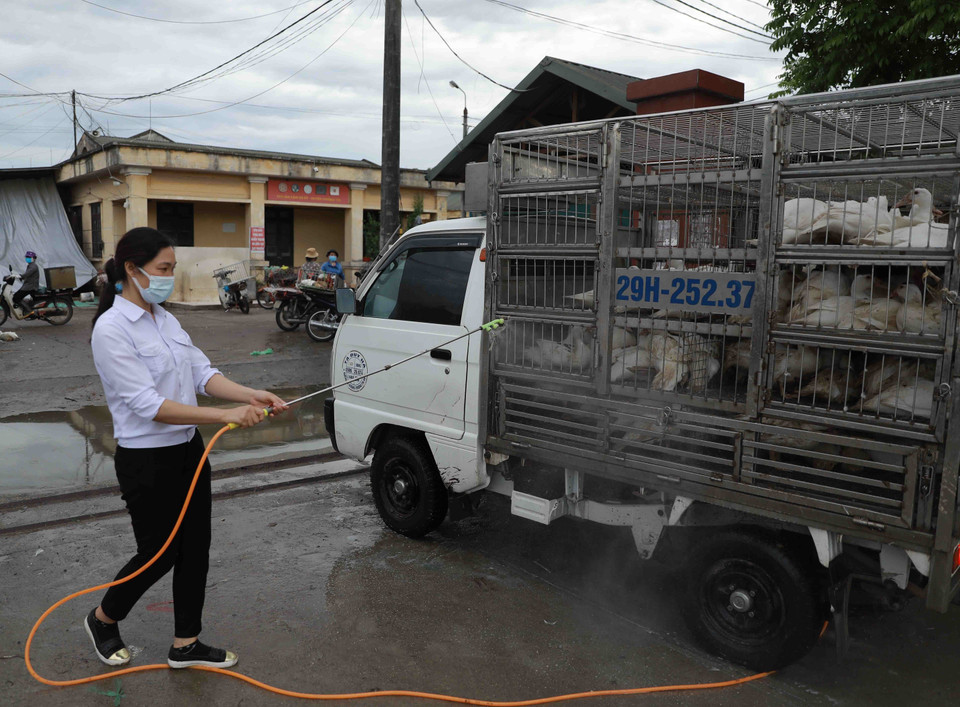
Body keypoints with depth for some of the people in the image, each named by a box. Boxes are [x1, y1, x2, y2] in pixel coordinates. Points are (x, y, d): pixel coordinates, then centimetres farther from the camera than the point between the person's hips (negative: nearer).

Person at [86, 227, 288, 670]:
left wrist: (252, 396, -15)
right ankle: (103, 620, 37)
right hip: (147, 461, -7)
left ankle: (186, 645, 28)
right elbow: (148, 404, -25)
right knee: (159, 553, 7)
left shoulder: (165, 320, 7)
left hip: (188, 450, 7)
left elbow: (203, 374, 3)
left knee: (195, 548, 12)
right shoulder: (111, 330, -19)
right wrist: (226, 416, -30)